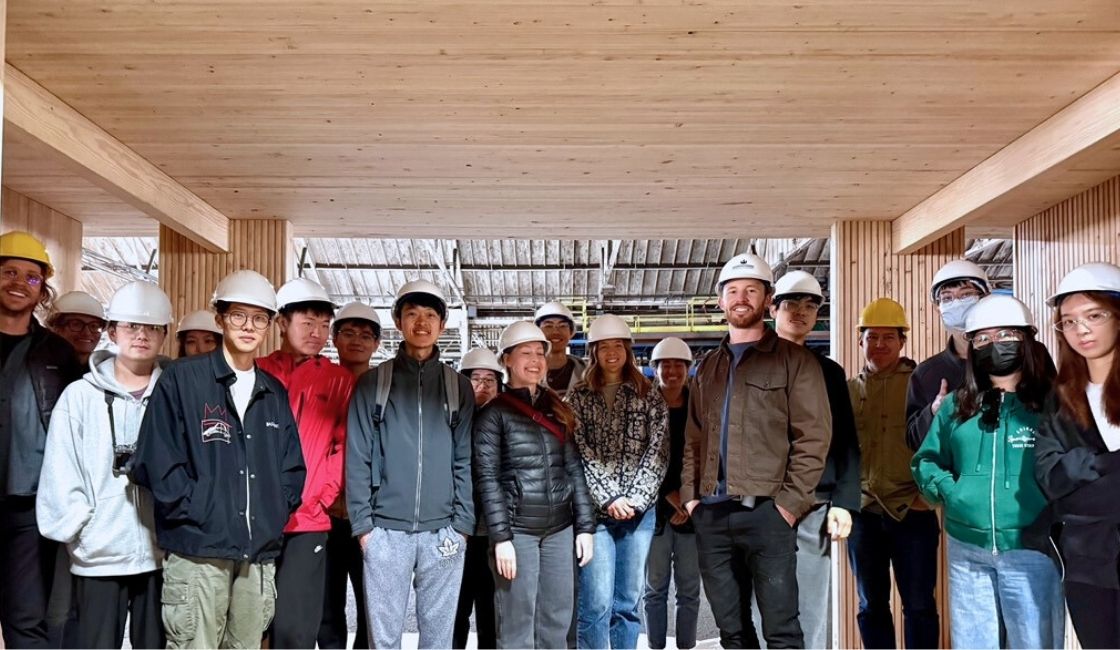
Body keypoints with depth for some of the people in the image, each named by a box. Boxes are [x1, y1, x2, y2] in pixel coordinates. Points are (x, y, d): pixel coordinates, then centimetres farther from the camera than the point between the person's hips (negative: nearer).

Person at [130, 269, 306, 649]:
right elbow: (156, 461, -7)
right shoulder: (181, 379, 0)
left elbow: (292, 468, 18)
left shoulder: (274, 393, 16)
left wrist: (275, 514, 5)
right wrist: (198, 512, -11)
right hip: (197, 551, -5)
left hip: (260, 556, 5)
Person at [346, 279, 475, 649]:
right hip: (386, 530, -1)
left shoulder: (458, 387, 9)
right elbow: (358, 458, 1)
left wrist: (463, 523, -1)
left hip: (443, 532, 1)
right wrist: (362, 523, -5)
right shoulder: (372, 383, 4)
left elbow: (465, 460, 6)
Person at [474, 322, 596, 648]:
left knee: (556, 623, 9)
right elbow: (487, 478, -8)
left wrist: (585, 525, 6)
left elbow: (574, 469, 12)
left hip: (559, 528, 5)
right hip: (517, 529, -5)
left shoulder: (556, 410, 13)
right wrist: (501, 538, -15)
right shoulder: (494, 413, -2)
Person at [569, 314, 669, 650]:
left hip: (639, 510, 2)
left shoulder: (649, 396, 9)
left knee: (629, 601, 7)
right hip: (595, 510, -2)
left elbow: (658, 451, 2)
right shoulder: (578, 396, 6)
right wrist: (609, 498, -12)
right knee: (596, 603, -7)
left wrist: (634, 499, -9)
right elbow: (580, 453, -3)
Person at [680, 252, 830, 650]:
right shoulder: (708, 367, 18)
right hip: (711, 515, 6)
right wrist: (690, 495, 7)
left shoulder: (794, 360, 1)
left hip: (766, 512, -5)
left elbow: (813, 437, -6)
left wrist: (789, 503, -12)